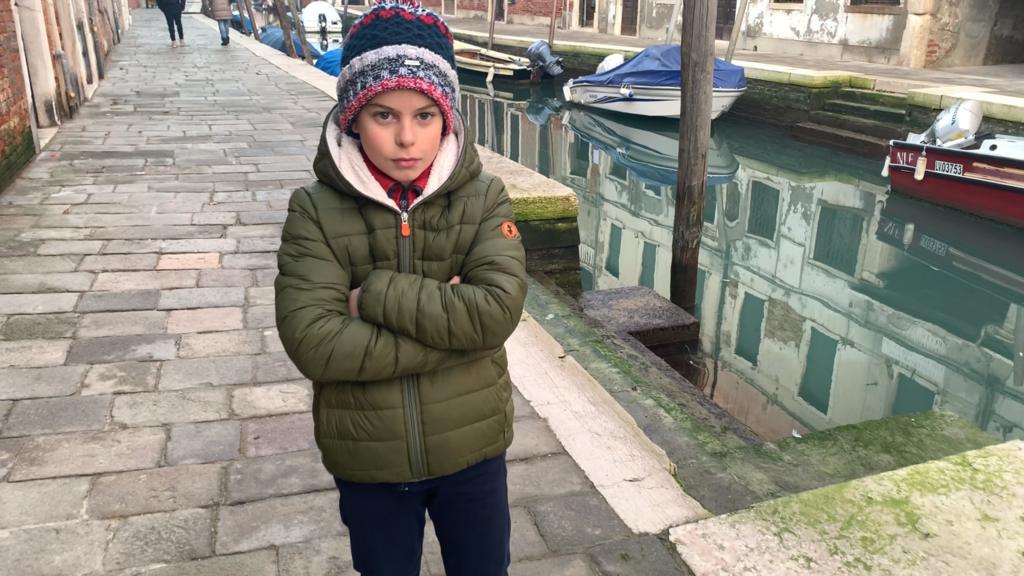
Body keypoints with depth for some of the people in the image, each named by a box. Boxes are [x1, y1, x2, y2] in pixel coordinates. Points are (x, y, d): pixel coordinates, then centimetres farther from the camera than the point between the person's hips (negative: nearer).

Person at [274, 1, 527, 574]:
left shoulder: (484, 198, -11)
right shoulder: (316, 211, -13)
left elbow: (497, 309, -23)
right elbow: (313, 341, -23)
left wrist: (373, 295, -23)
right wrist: (452, 329, -23)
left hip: (472, 451, 1)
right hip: (369, 462, 0)